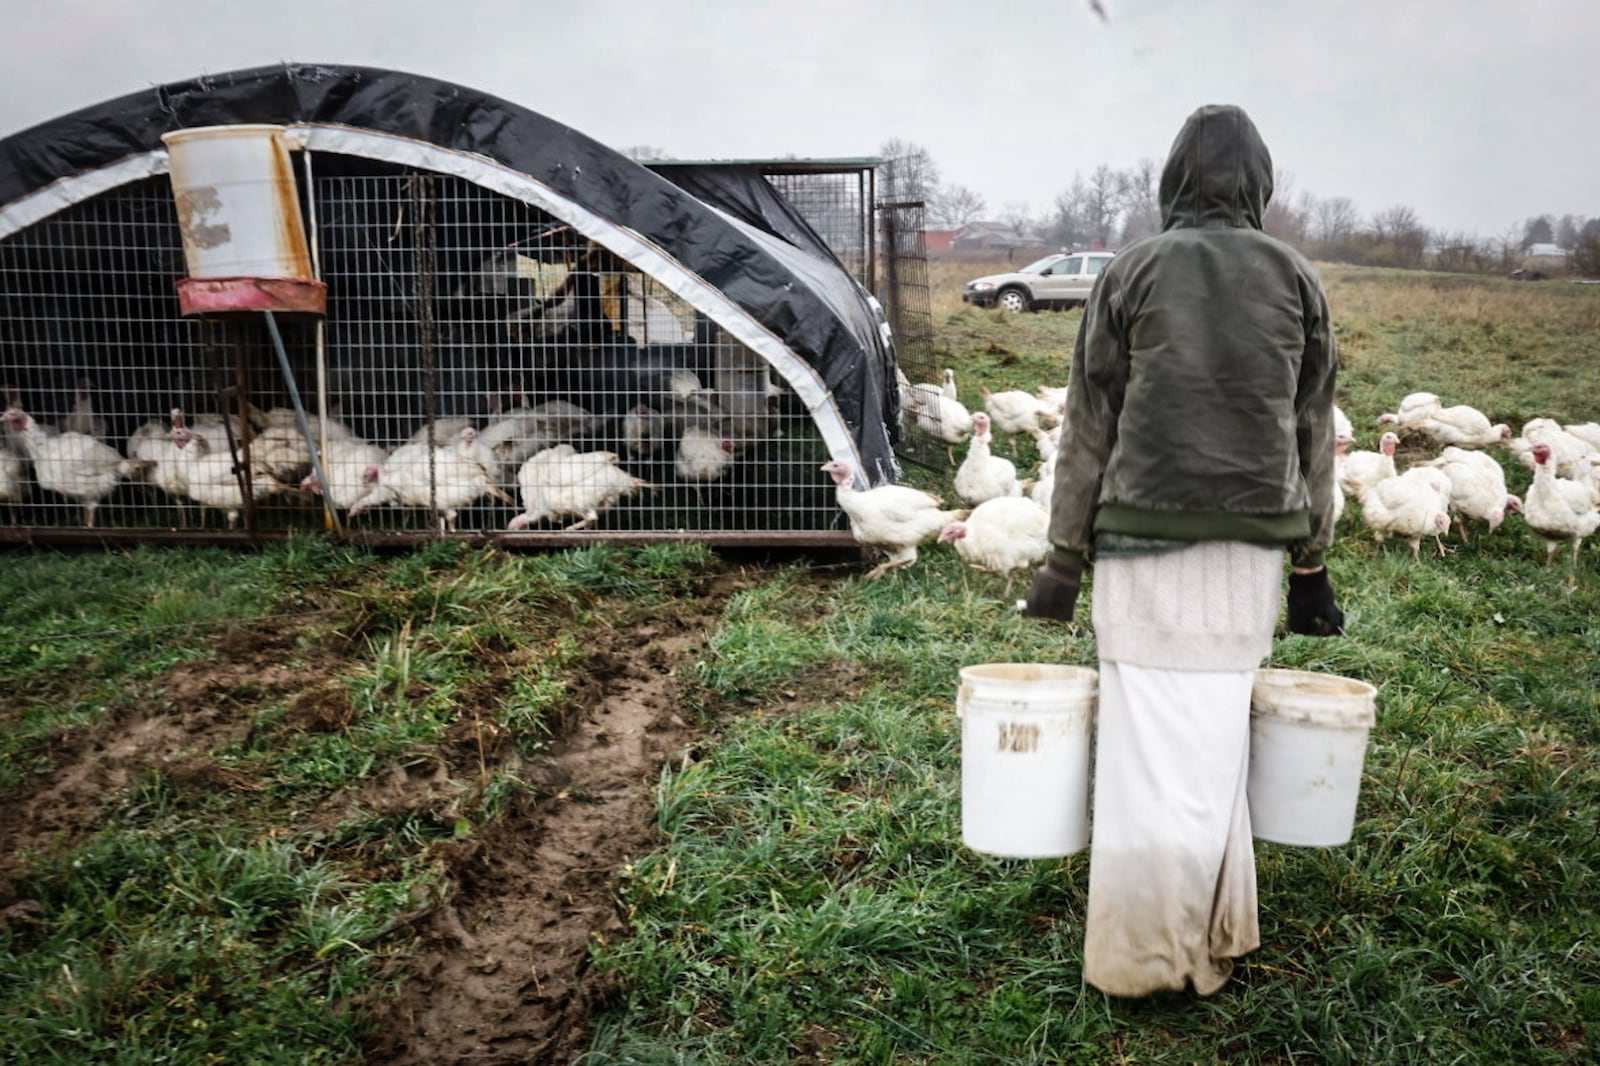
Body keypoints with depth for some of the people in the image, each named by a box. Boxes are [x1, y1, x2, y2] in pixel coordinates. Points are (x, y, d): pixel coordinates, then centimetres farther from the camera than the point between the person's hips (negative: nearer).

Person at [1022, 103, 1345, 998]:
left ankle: (1142, 956, 12)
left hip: (1145, 535, -2)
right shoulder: (1296, 277, 7)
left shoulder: (1132, 272, 0)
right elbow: (1315, 434, 9)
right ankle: (1213, 939, 27)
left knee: (1151, 743, 3)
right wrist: (1311, 564, 17)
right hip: (1253, 542, 3)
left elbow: (1090, 427, 0)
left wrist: (1065, 557, 6)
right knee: (1219, 739, 14)